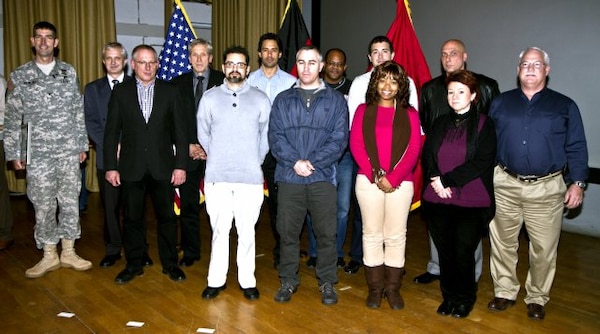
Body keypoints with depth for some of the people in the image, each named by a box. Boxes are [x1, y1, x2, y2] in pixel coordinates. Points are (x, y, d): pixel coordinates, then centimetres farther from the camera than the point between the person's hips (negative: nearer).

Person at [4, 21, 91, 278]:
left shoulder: (69, 72, 5)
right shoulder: (19, 76, 2)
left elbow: (79, 111, 8)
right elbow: (12, 119, 5)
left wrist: (82, 145, 6)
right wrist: (13, 153, 4)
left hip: (69, 152, 1)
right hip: (38, 154, -1)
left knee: (71, 203, 6)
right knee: (43, 206, 6)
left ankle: (68, 253, 20)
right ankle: (49, 256, 20)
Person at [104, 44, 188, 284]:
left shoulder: (169, 91, 4)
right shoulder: (120, 92, 4)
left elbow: (179, 131, 2)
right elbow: (112, 132, 4)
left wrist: (180, 165, -5)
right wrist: (111, 166, -2)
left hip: (163, 166, 0)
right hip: (131, 167, 0)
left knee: (167, 216, 7)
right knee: (132, 218, 9)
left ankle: (169, 263, 22)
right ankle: (134, 264, 24)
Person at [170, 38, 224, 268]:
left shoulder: (222, 81, 3)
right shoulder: (179, 83, 11)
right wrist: (188, 146, -3)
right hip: (188, 152, 2)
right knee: (188, 205, 6)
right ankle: (190, 252, 18)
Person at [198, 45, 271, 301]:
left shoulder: (260, 99, 5)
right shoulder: (210, 98, 6)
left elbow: (267, 135, 10)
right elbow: (203, 134, 13)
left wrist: (255, 162, 10)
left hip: (250, 177, 0)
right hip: (217, 177, 1)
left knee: (247, 231, 4)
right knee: (219, 230, 5)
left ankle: (247, 281, 16)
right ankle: (216, 280, 17)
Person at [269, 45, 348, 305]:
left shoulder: (335, 100, 7)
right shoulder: (283, 100, 11)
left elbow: (339, 138, -2)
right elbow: (275, 136, 2)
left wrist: (312, 162, -12)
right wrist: (295, 161, -13)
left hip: (323, 177, -1)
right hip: (289, 177, 1)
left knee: (326, 233, 4)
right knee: (287, 232, 8)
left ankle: (327, 282, 20)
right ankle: (288, 281, 23)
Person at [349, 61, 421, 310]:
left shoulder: (409, 113, 6)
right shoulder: (363, 110, 7)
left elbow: (414, 149, -2)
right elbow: (356, 145, -1)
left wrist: (393, 177, -12)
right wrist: (376, 175, -12)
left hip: (401, 183, 0)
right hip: (368, 180, 0)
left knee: (396, 235, 5)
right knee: (372, 234, 6)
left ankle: (393, 288, 16)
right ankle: (375, 288, 16)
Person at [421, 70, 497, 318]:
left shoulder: (484, 124, -1)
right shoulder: (440, 123, 13)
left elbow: (481, 162, -11)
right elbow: (426, 156, 6)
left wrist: (447, 180, -14)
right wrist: (436, 182, -11)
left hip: (471, 202, -4)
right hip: (437, 200, 4)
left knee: (463, 253, 3)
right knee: (445, 252, 9)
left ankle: (465, 300, 24)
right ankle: (449, 297, 27)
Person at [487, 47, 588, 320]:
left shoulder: (565, 106, 6)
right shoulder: (500, 103, 10)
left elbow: (576, 148, 5)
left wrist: (577, 183, -3)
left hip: (547, 189, -1)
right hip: (505, 185, 1)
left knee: (544, 249, 5)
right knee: (502, 243, 9)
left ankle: (537, 298, 23)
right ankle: (505, 292, 24)